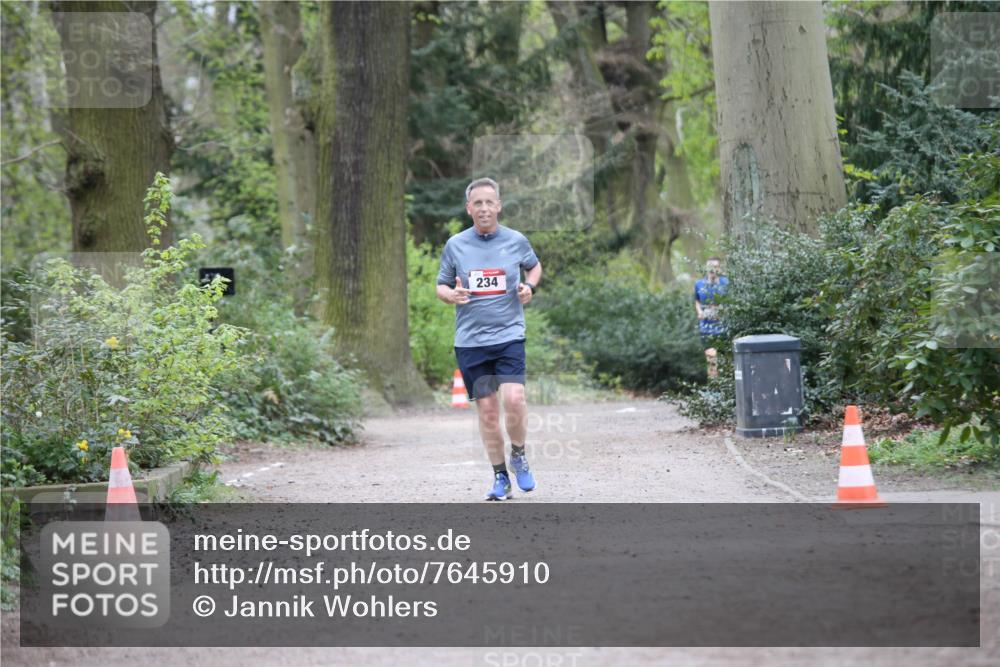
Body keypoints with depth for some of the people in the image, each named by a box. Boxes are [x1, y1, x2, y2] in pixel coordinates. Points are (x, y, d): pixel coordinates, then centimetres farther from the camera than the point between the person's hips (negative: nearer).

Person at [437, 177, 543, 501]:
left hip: (509, 335, -1)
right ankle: (500, 477, 14)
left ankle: (518, 454, 10)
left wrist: (529, 286, 0)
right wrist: (451, 295, -12)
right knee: (486, 410, 2)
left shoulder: (516, 241, 2)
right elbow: (441, 286, 11)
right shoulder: (455, 245, 2)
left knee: (513, 400, -17)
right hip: (470, 340, 1)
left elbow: (534, 266, 21)